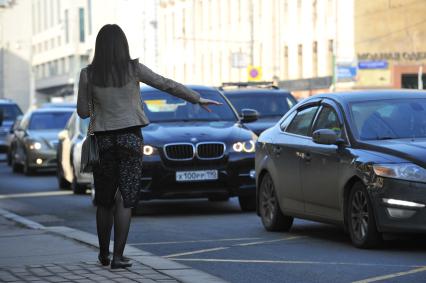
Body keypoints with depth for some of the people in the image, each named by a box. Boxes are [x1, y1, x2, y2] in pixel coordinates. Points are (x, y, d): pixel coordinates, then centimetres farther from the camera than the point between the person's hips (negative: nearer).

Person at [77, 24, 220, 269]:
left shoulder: (88, 74, -4)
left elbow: (83, 112, 1)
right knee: (125, 198, 0)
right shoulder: (133, 69, -5)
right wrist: (198, 99, 9)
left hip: (104, 139, 1)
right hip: (130, 137, -1)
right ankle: (118, 256, -5)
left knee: (104, 199, 14)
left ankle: (104, 253, 25)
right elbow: (168, 85, 0)